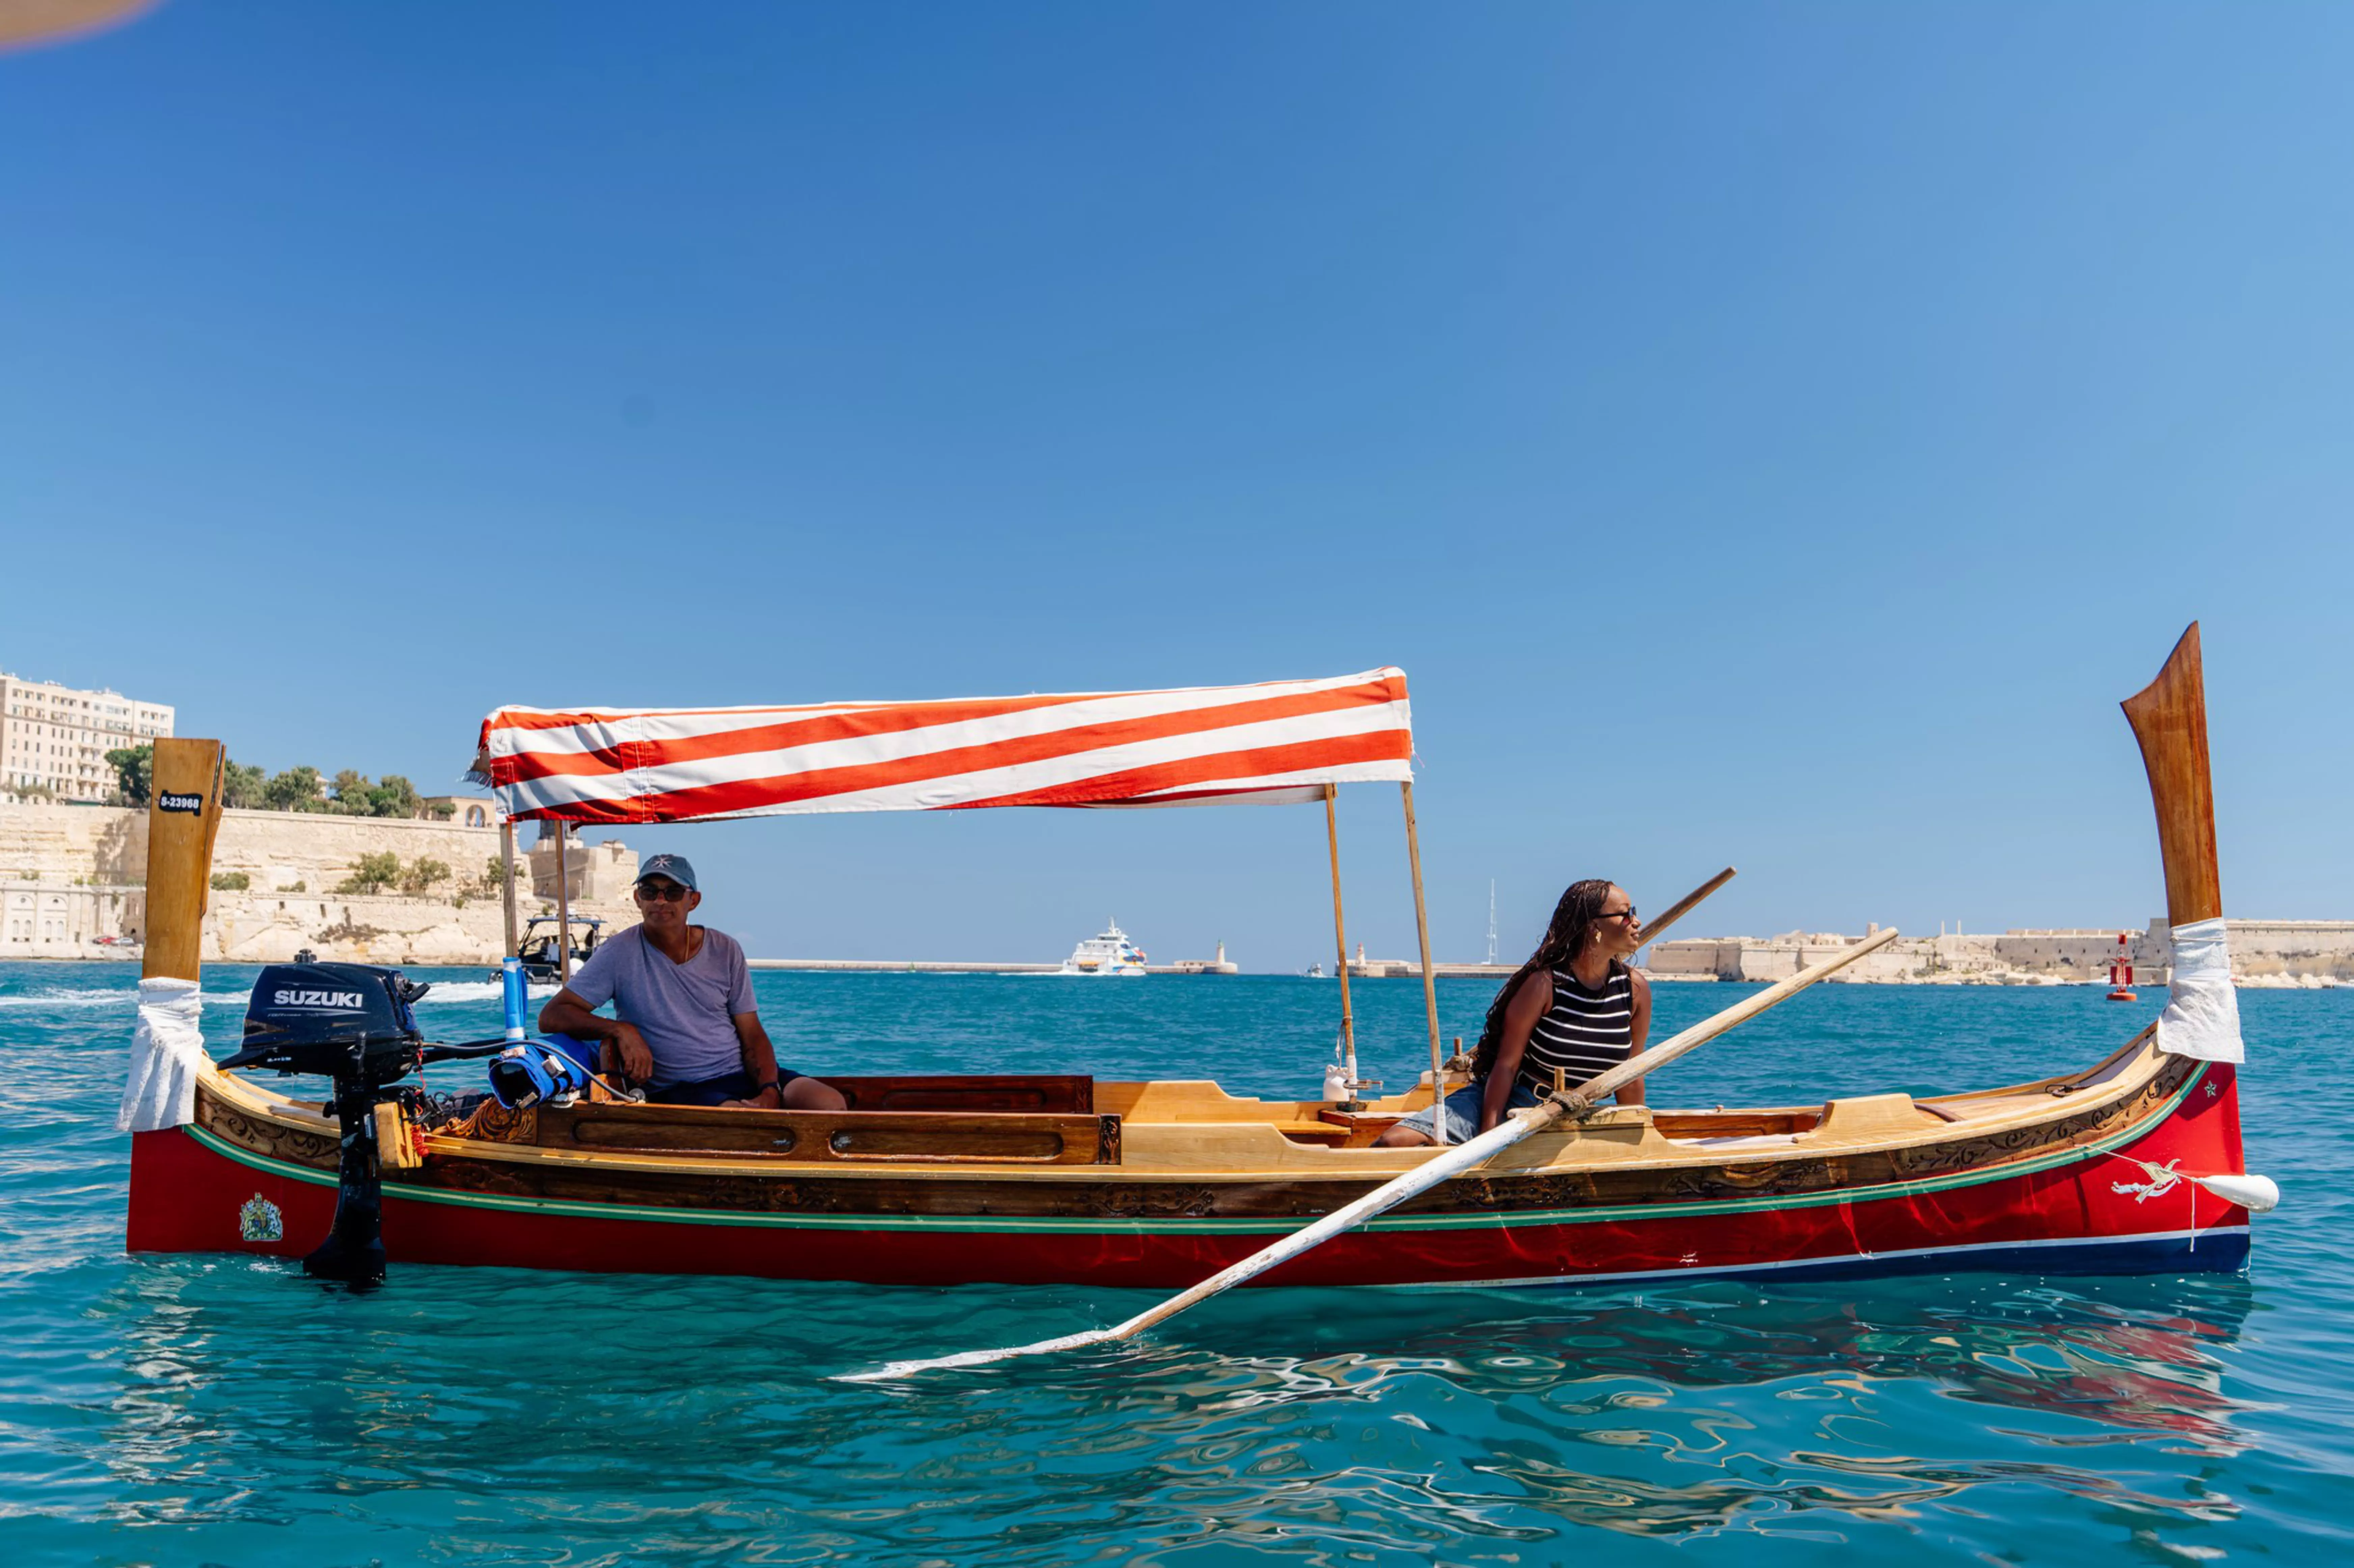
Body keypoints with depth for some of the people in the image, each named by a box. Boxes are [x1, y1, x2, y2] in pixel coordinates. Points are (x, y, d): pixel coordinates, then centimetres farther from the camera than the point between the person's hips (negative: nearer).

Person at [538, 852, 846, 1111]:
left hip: (742, 1075, 4)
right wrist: (622, 1030, -18)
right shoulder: (619, 953, 0)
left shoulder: (725, 951, 9)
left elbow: (753, 1036, 7)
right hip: (675, 1090, -4)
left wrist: (770, 1092, -12)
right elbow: (551, 1016, -2)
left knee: (831, 1104, -23)